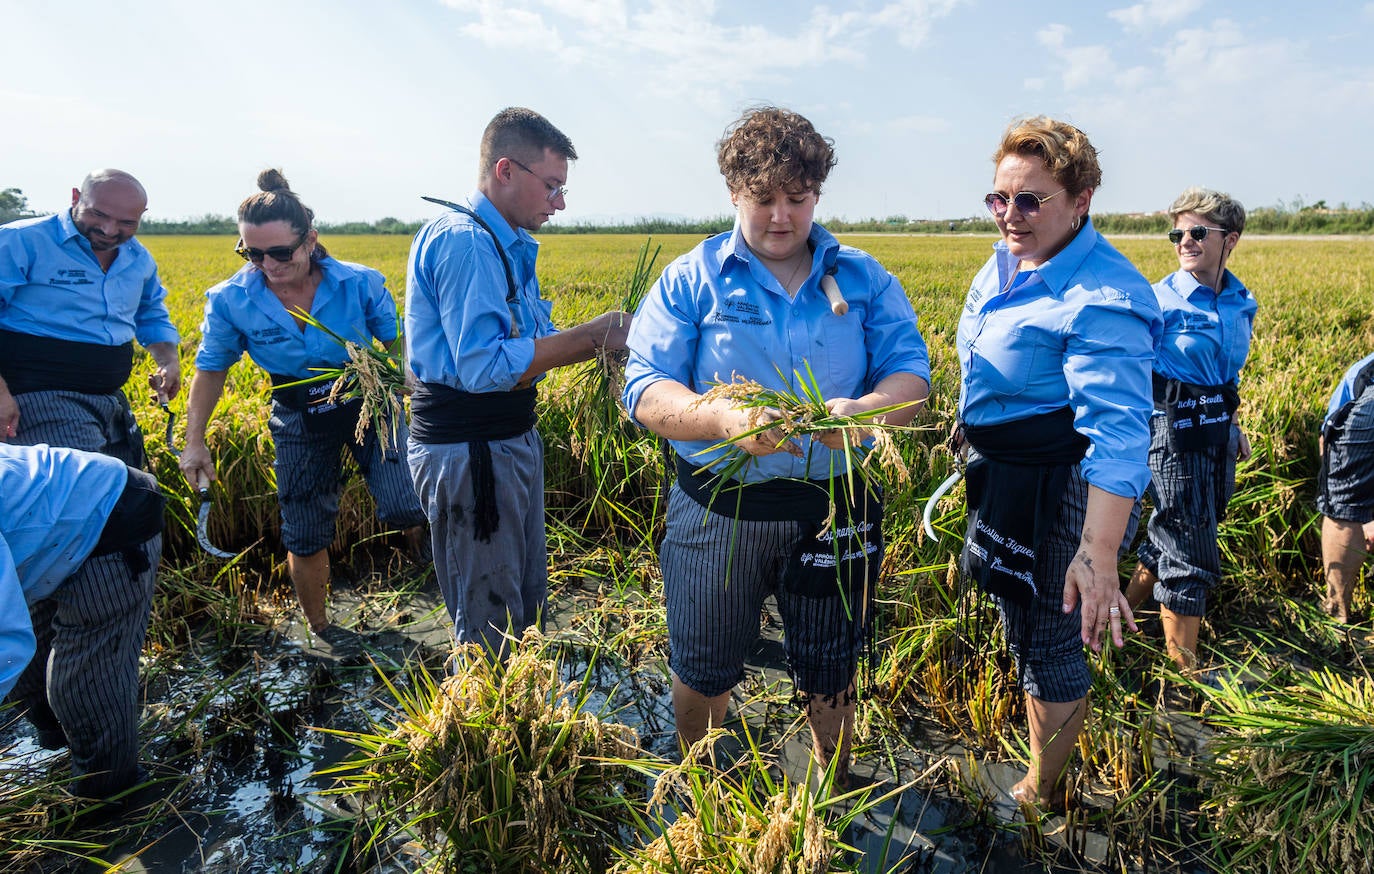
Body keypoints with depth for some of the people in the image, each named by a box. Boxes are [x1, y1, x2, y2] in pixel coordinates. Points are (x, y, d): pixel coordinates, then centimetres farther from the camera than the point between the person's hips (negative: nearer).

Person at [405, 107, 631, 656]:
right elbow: (485, 367, -26)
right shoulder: (464, 241, -18)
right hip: (469, 451, -10)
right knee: (490, 632, 3)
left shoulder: (509, 245, 14)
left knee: (527, 606, 21)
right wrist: (591, 337, -20)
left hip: (513, 441, 10)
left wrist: (597, 337, 0)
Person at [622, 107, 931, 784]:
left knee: (829, 677, 20)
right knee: (702, 675, 17)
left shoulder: (865, 279, 4)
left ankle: (836, 792, 50)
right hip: (718, 511, -1)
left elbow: (913, 375, -3)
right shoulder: (691, 280, -3)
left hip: (834, 509, 2)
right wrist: (723, 417, -31)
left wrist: (864, 409, -28)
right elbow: (644, 391, -11)